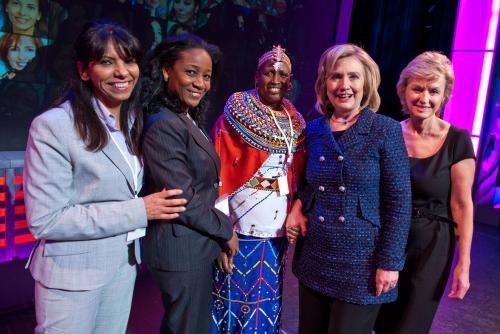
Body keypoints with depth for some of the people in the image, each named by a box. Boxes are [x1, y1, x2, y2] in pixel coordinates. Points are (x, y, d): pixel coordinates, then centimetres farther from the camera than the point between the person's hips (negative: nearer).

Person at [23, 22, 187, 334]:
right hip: (73, 275, -6)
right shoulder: (53, 126, -19)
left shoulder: (135, 121, 4)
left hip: (124, 266, 6)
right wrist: (138, 211, -22)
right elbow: (44, 221, -21)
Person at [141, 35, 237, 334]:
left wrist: (219, 237, 11)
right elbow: (183, 199, -23)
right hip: (183, 250, -9)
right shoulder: (164, 126, -20)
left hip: (196, 246, 9)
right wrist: (226, 230, -9)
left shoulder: (187, 121, 9)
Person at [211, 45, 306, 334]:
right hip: (240, 234, -4)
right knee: (235, 305, 8)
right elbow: (220, 179, -11)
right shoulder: (236, 116, -8)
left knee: (267, 307, 16)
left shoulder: (296, 123, 8)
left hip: (278, 235, 5)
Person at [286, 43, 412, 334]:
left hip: (361, 264, -4)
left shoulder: (386, 130, -9)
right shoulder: (313, 130, 3)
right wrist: (298, 205, -4)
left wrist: (389, 263, -12)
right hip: (313, 258, 4)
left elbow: (399, 202, -9)